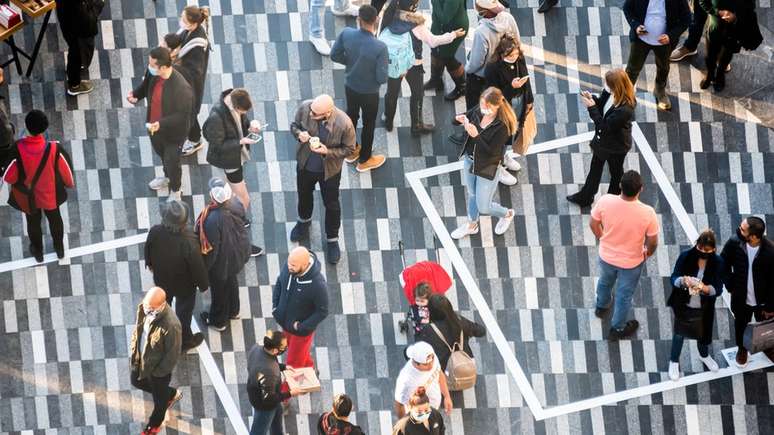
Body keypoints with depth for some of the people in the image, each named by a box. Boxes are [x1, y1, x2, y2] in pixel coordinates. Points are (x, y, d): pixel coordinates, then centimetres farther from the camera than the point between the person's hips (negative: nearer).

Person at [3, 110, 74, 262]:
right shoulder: (54, 149, -33)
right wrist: (70, 183, 8)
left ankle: (38, 251, 53)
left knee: (33, 222, 29)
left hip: (28, 196, 0)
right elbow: (65, 170, -15)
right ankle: (59, 248, 54)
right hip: (50, 194, 0)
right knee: (55, 219, 30)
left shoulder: (18, 150, -36)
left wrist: (19, 183, 1)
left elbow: (8, 177, -24)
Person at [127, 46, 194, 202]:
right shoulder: (153, 73, -21)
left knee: (172, 161, 19)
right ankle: (167, 177, 63)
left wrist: (161, 124, -37)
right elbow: (146, 85, 3)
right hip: (154, 126, 6)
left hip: (173, 132, -6)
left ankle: (175, 192, 47)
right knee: (161, 154, 33)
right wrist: (136, 95, -17)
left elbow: (182, 115, -28)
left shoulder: (182, 88, -40)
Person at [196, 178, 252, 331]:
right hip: (237, 254, 6)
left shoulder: (213, 220, -42)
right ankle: (233, 311, 59)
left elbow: (210, 248, -29)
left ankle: (218, 321, 48)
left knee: (219, 289, 22)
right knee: (231, 281, 33)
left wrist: (204, 267, -11)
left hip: (221, 261, -6)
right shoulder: (236, 205, -23)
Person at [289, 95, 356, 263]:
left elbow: (349, 149, -17)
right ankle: (304, 221, 63)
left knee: (331, 205, 19)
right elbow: (294, 125, -6)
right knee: (304, 195, 30)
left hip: (329, 170, -3)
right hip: (305, 165, 3)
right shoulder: (305, 108, -28)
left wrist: (328, 152, -32)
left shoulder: (344, 124, -35)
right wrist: (299, 134, -29)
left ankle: (332, 240, 44)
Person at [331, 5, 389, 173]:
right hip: (369, 93, -4)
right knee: (368, 124, 21)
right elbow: (382, 78, -27)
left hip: (350, 87, 4)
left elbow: (335, 55, -8)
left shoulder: (346, 34, -23)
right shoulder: (380, 47, -35)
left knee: (351, 116, 29)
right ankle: (364, 160, 41)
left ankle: (351, 152, 51)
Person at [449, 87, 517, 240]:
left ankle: (507, 214, 41)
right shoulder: (478, 111, -14)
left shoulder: (502, 126, -31)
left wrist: (476, 136, -39)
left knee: (484, 207, 10)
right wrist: (460, 119, -25)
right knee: (472, 195, 28)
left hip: (487, 168, -6)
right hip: (470, 160, 6)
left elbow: (491, 151, -29)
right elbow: (466, 115, 0)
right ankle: (471, 225, 52)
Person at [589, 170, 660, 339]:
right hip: (631, 262, -2)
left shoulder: (605, 201, -30)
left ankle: (601, 307, 64)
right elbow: (653, 242, -18)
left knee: (605, 282, 35)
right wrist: (648, 253, 7)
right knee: (624, 294, 25)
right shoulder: (647, 213, -34)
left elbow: (593, 224, -10)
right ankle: (617, 328, 48)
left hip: (606, 255, 2)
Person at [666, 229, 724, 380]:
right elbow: (673, 278, -16)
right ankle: (674, 361, 44)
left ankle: (704, 355, 57)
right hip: (683, 305, -1)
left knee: (703, 332, 27)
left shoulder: (717, 262, -19)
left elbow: (718, 289, -18)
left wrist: (704, 288, -38)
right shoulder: (685, 256, -20)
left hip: (704, 308, 1)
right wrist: (682, 281, -39)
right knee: (679, 333, 20)